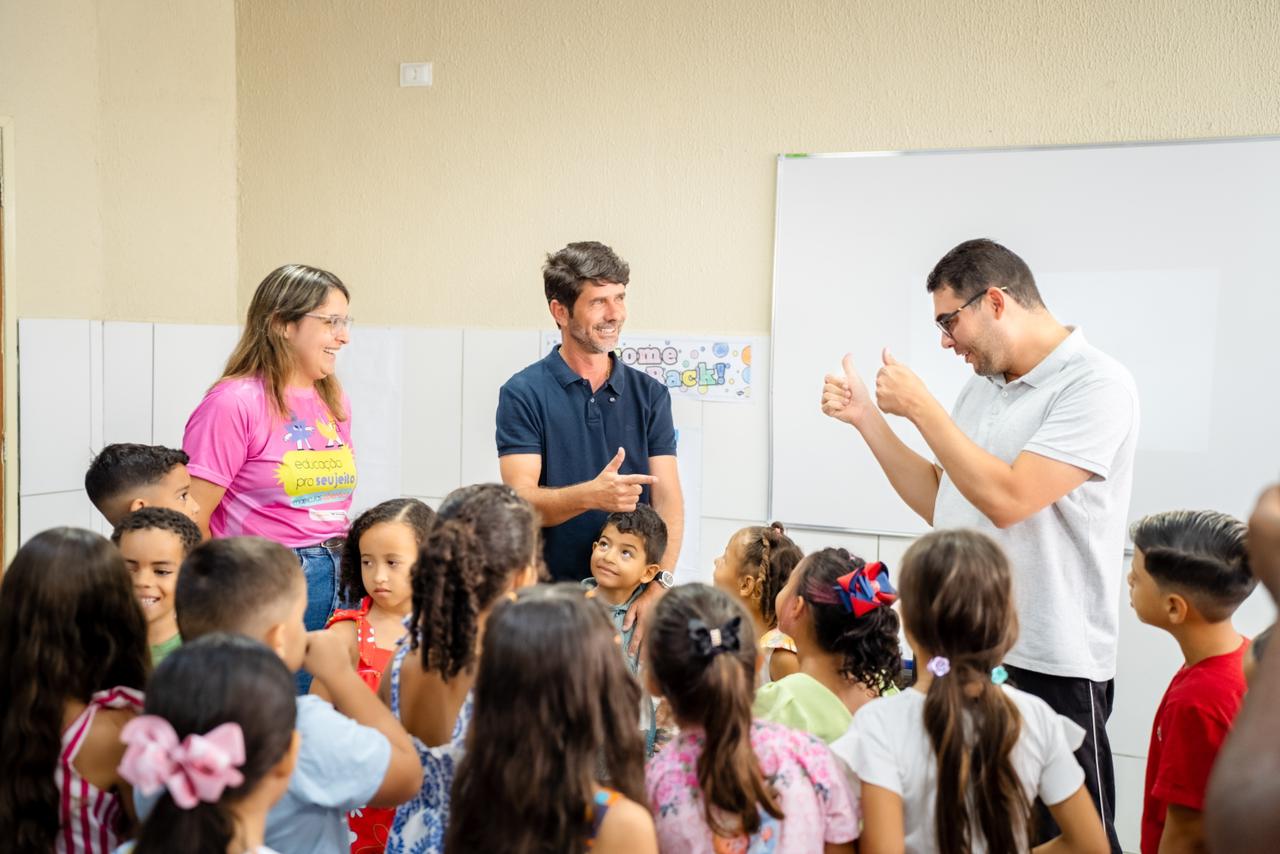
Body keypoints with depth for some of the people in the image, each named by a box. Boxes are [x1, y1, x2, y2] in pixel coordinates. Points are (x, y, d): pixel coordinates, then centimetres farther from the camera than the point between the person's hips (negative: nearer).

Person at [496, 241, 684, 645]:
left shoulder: (649, 394, 6)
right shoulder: (524, 393, -3)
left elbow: (667, 499, 0)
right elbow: (520, 502, -12)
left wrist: (658, 586, -15)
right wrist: (591, 496, -30)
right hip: (549, 595, -2)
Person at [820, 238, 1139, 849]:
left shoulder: (1094, 385, -13)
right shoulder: (979, 389, 11)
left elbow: (1007, 499, -23)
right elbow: (939, 502, 16)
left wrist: (920, 407, -15)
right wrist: (866, 417, 10)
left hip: (1048, 665, -7)